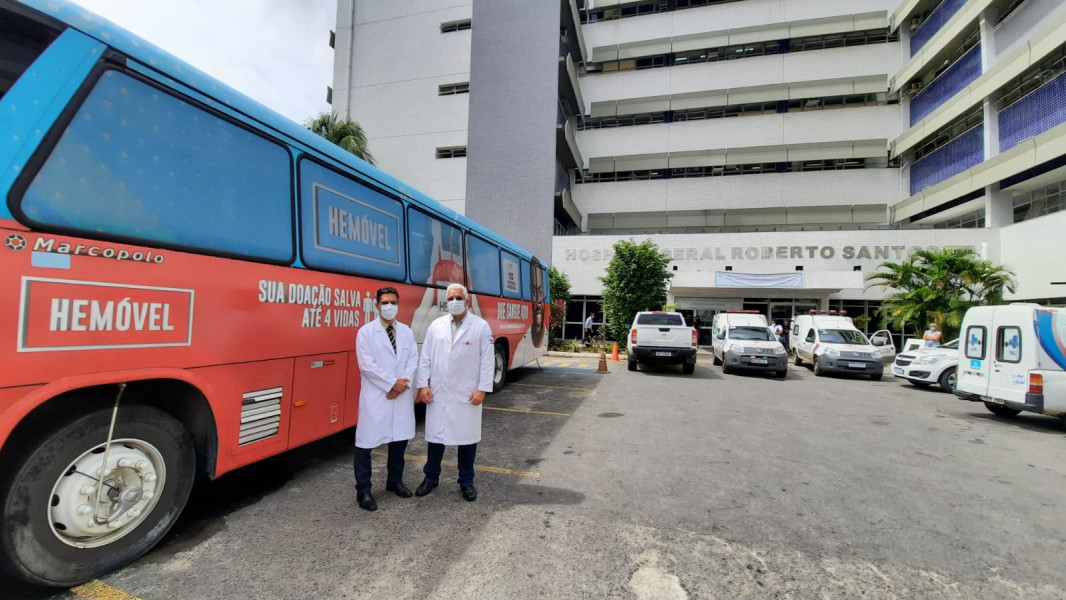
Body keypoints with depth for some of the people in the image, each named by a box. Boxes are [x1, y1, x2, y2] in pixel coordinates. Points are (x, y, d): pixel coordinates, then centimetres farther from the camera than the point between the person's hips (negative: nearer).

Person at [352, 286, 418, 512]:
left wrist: (402, 384, -11)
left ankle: (395, 481, 33)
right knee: (366, 443, 2)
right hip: (375, 396, -4)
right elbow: (367, 365, -12)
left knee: (400, 439, 14)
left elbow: (413, 360, 3)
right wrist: (392, 383, -14)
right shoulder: (366, 332, -5)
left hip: (402, 396, 5)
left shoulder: (406, 331, 8)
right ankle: (363, 490, 18)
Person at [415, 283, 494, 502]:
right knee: (435, 435, 13)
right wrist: (423, 385, -1)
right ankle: (431, 477, 34)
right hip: (437, 393, 2)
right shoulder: (435, 325, 4)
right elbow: (425, 358, 5)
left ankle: (466, 481, 28)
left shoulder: (481, 326, -4)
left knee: (467, 437, 10)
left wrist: (482, 389, -11)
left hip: (467, 394, -2)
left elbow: (487, 360, -6)